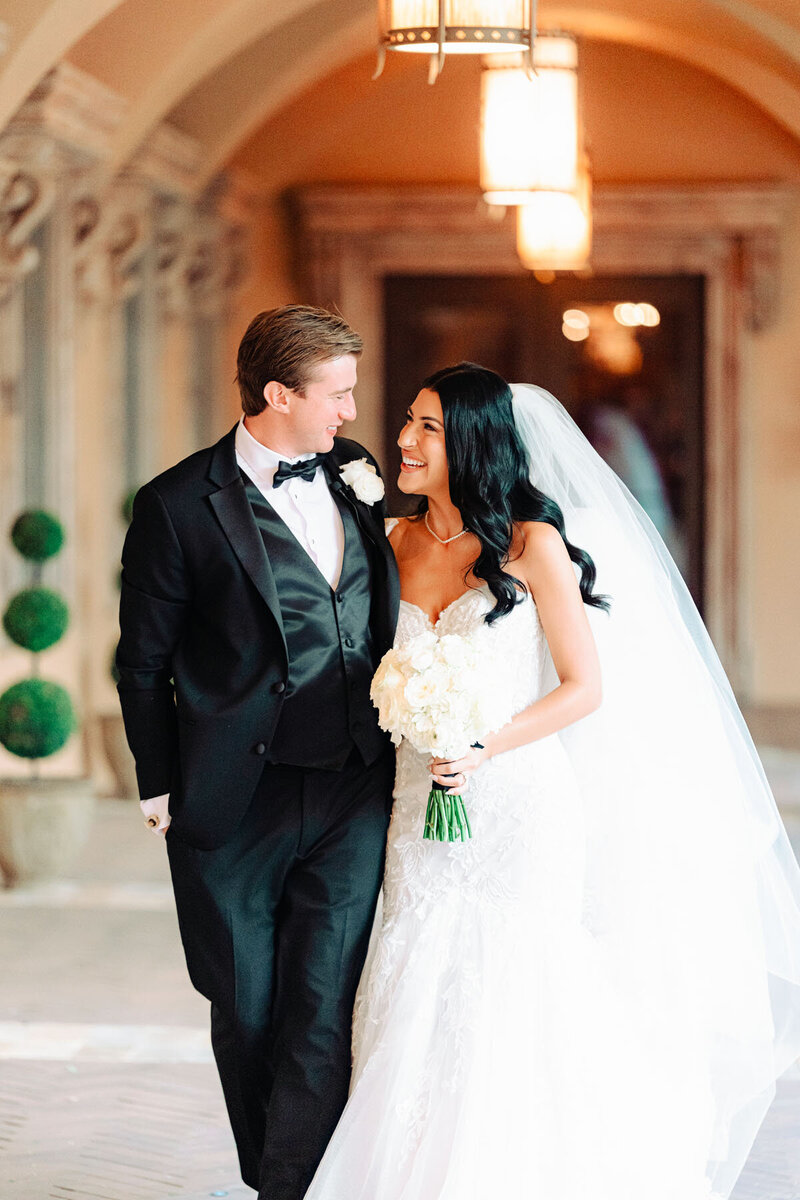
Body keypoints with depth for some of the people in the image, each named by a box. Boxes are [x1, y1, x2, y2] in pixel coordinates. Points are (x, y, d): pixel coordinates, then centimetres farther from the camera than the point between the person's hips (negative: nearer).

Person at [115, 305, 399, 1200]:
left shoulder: (354, 474, 7)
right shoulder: (179, 505, -7)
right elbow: (144, 665, 0)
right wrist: (162, 789, 1)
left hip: (352, 797, 2)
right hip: (233, 805, -2)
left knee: (322, 1014, -6)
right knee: (245, 1015, 10)